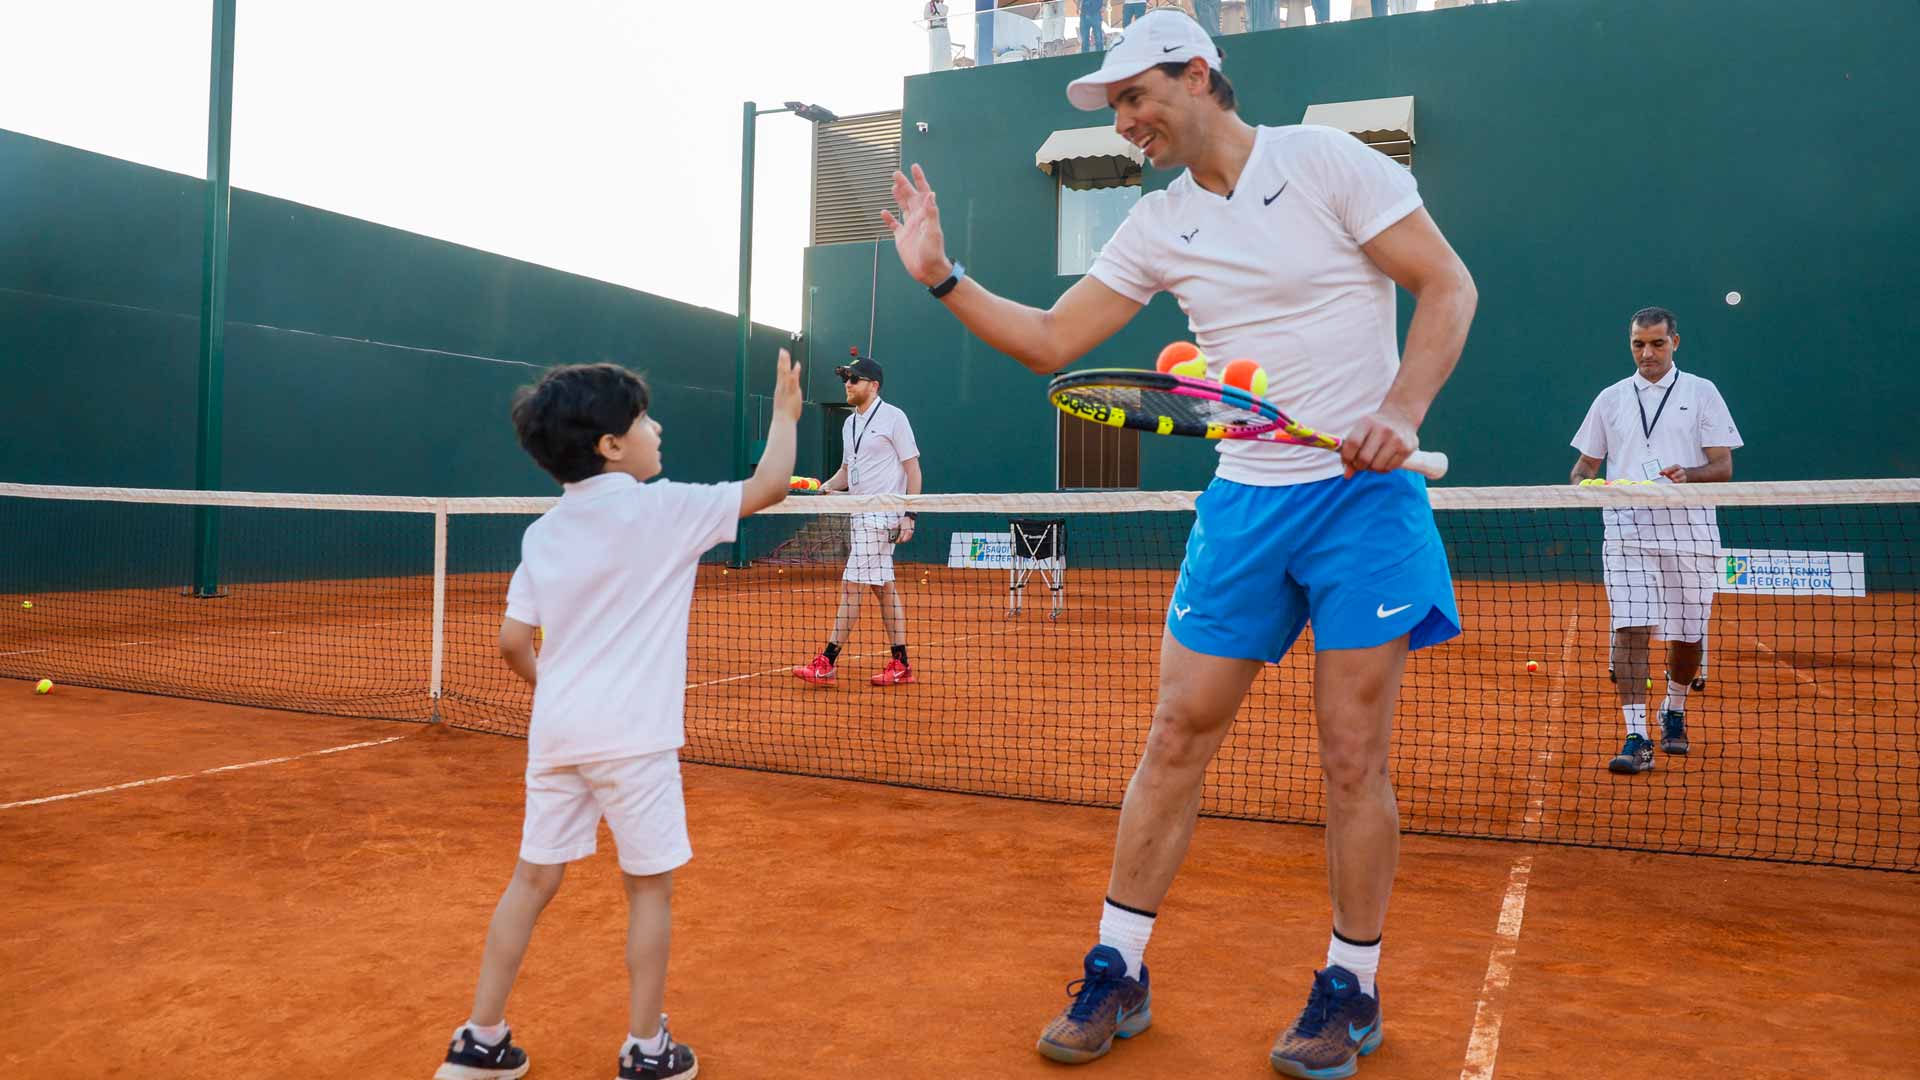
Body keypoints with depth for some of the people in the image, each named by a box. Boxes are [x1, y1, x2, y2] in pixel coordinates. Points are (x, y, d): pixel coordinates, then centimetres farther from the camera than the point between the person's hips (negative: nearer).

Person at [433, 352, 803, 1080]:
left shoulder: (542, 532, 7)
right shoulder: (661, 509, -9)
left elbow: (512, 642, 8)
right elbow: (770, 485, -3)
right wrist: (785, 412, 12)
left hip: (556, 732, 6)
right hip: (632, 737, -5)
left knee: (534, 878, 15)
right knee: (649, 887, 9)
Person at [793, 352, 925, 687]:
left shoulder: (893, 417, -7)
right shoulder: (849, 424, 15)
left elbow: (912, 468, -9)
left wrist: (909, 515, -16)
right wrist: (822, 488, 1)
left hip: (881, 516, -8)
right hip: (861, 515, 8)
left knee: (851, 587, -9)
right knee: (884, 589, 9)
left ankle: (827, 661, -5)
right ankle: (900, 665, 13)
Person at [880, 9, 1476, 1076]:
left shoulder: (1325, 160, -3)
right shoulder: (1159, 227, 10)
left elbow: (1449, 286, -4)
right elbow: (1048, 340, 12)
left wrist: (1400, 411, -18)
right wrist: (943, 278, 2)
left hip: (1364, 495, -4)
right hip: (1244, 501, 4)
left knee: (1353, 755, 0)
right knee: (1175, 738, 3)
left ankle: (1350, 991, 20)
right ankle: (1117, 972, 16)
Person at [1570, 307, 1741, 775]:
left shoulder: (1701, 392, 7)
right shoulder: (1610, 399, 12)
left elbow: (1723, 465, 2)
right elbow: (1587, 462, 17)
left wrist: (1688, 475, -19)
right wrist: (1581, 483, -6)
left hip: (1688, 531, 0)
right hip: (1627, 530, 0)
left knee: (1687, 633, 8)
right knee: (1631, 630, -12)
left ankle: (1674, 712, 35)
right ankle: (1636, 739, -13)